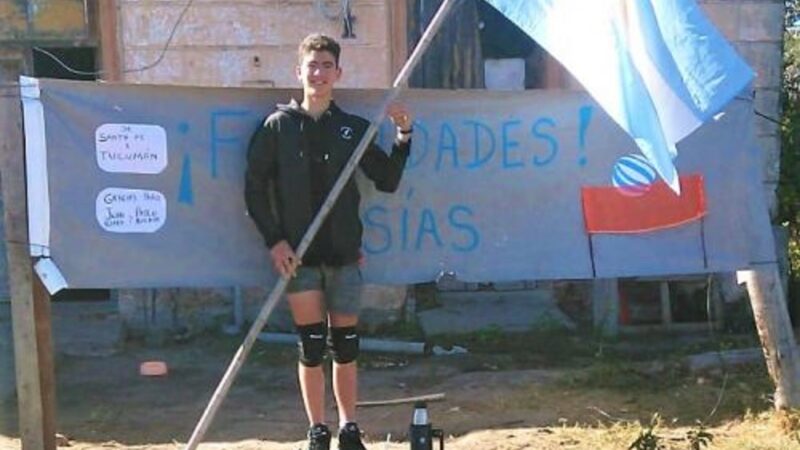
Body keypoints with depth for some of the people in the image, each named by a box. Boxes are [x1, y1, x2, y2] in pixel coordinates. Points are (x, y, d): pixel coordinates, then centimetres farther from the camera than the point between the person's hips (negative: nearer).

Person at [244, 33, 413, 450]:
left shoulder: (353, 128, 6)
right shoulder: (278, 126, 0)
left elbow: (387, 181, 7)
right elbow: (254, 188, 0)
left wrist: (403, 137, -5)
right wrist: (274, 240, -8)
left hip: (344, 253, 2)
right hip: (298, 254, -2)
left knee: (345, 345, 6)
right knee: (311, 346, 1)